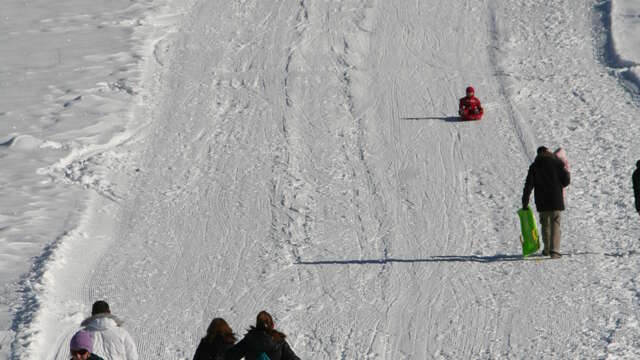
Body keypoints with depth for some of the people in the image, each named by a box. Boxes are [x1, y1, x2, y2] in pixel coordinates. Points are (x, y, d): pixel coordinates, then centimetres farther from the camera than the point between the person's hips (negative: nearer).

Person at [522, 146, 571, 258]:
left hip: (542, 202, 2)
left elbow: (528, 185, -1)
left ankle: (547, 249, 25)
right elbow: (566, 180, -2)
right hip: (556, 200, -2)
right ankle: (554, 250, -15)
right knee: (555, 225, -2)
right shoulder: (558, 163, -1)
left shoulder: (534, 166, 4)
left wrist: (525, 203, 1)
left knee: (545, 224, 18)